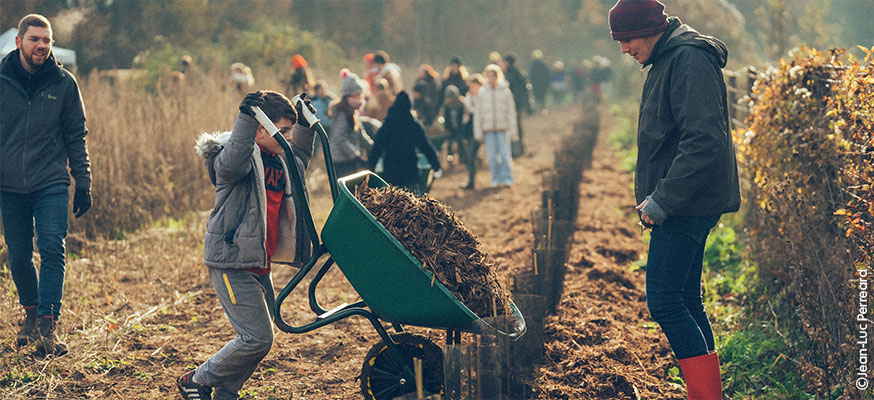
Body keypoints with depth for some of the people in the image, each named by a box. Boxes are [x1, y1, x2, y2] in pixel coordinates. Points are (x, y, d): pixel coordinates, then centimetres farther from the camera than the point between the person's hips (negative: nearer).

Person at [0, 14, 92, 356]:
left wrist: (83, 183, 3)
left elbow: (76, 136, 6)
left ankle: (47, 325, -13)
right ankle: (31, 312, 32)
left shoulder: (64, 82, 0)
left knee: (53, 249, -15)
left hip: (51, 183, -1)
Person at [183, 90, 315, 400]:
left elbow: (300, 159, 35)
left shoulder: (279, 161, 12)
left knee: (260, 336, 13)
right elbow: (232, 162, -40)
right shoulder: (242, 157, -14)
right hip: (232, 263, -9)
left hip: (259, 264, 9)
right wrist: (247, 116, -49)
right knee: (257, 337, -12)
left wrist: (304, 122, 22)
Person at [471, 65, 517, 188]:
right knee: (492, 156, 1)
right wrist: (478, 132, 4)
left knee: (505, 154, -8)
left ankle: (507, 178, 0)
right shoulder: (481, 93, 6)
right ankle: (496, 179, 11)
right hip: (488, 128, 1)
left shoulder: (505, 91, 3)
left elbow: (511, 112, 5)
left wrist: (513, 131, 2)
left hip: (503, 128, -1)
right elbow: (477, 114, 9)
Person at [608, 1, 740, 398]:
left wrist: (662, 201, -22)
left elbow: (705, 141, -25)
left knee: (664, 301, -10)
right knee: (685, 301, 13)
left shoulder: (690, 60, -16)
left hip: (687, 205, -10)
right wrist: (656, 198, 15)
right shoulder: (667, 61, 17)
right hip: (681, 205, 10)